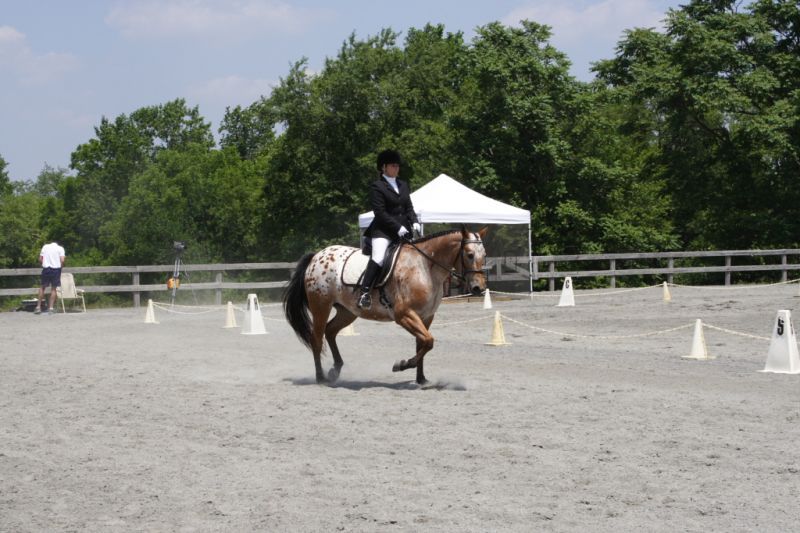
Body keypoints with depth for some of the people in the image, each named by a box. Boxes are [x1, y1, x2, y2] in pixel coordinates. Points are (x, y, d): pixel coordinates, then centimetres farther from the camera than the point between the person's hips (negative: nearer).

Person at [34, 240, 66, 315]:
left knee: (42, 287, 11)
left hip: (46, 268, 1)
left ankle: (38, 307, 9)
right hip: (56, 269, -1)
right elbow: (62, 260, -7)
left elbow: (40, 259, 5)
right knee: (53, 288, 7)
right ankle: (51, 308, 2)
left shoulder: (45, 247, 12)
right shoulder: (60, 248, 6)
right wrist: (60, 266, 11)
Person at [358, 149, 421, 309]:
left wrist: (414, 221, -1)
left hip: (403, 230, 8)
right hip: (383, 230, -8)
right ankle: (364, 292, -30)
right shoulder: (377, 186, -4)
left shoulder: (403, 185, 18)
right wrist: (397, 227, -17)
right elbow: (380, 212, -11)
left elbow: (409, 207, 19)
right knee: (378, 258, -27)